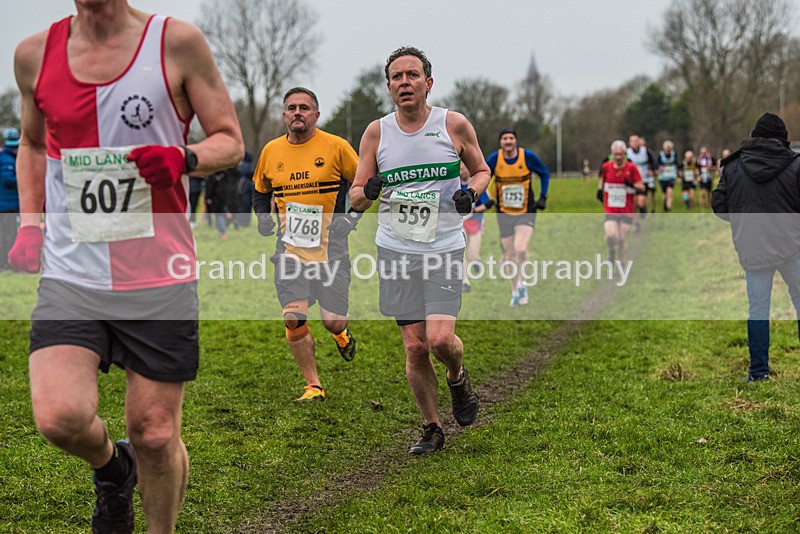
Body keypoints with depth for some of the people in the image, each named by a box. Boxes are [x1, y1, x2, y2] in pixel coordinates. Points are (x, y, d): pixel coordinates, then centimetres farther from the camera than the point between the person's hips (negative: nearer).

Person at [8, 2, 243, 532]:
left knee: (155, 435, 2)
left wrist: (184, 157, -18)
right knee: (60, 416, -17)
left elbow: (230, 141, 4)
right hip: (69, 275, 2)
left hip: (159, 278, -1)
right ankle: (111, 465, 19)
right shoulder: (35, 54, 6)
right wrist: (30, 224, 10)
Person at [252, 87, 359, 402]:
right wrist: (264, 217, 3)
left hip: (330, 244, -2)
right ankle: (313, 386, 8)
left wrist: (353, 217, -7)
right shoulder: (271, 151, 5)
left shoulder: (336, 146, -5)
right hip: (290, 248, 2)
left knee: (333, 321, -3)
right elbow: (260, 192, 21)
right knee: (294, 319, -9)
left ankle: (341, 334, 37)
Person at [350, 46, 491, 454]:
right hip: (396, 250, 2)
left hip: (444, 248, -2)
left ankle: (458, 377, 20)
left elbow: (481, 169, 14)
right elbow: (355, 197, 7)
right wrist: (368, 191, -17)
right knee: (415, 346, 1)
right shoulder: (376, 132, 3)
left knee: (441, 338, -16)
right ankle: (432, 428, 19)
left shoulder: (454, 125, -1)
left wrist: (471, 192, -8)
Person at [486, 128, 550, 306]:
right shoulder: (494, 159, -7)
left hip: (526, 213, -2)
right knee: (509, 255, 4)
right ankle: (515, 292, 23)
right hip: (504, 214, 2)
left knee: (521, 250, -21)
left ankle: (521, 284, 2)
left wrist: (543, 196, -1)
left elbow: (545, 173, 8)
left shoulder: (528, 156, -9)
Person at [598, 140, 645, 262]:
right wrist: (599, 189, 4)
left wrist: (632, 185, -25)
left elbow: (641, 187, -5)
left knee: (623, 238, 2)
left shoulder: (632, 168, -7)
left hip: (627, 210, 0)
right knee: (611, 235, -18)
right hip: (610, 209, 0)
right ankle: (611, 252, 14)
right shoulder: (606, 167, -1)